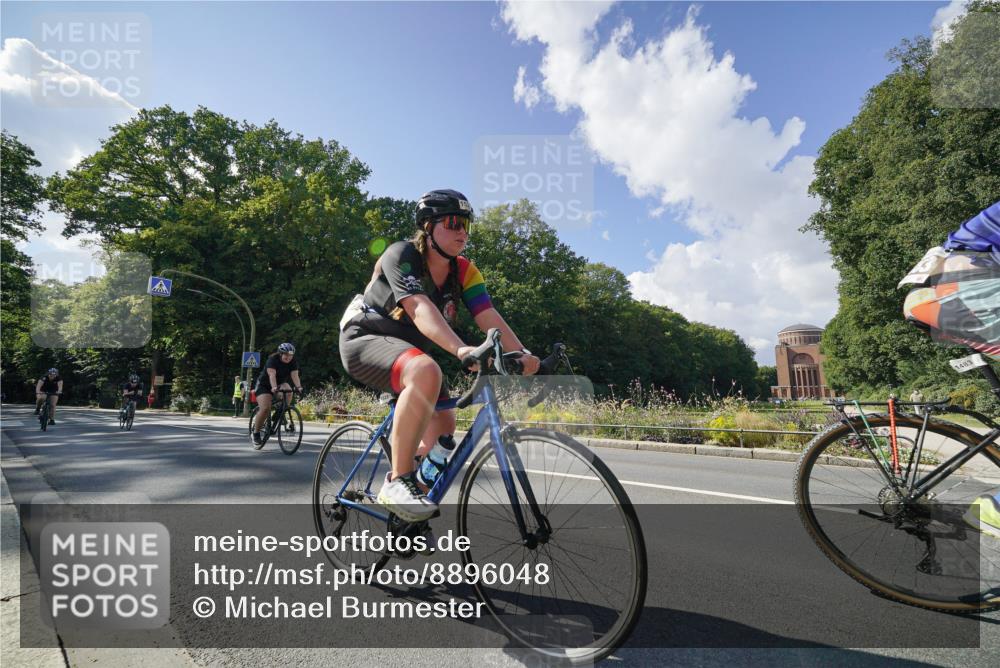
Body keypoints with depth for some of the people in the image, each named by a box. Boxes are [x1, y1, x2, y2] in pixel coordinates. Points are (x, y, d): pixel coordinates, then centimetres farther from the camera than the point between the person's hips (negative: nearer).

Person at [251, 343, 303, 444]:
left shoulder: (293, 362, -12)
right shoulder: (273, 360, -24)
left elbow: (294, 375, -24)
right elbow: (272, 375, -38)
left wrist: (298, 387, -43)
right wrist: (274, 387, -55)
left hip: (280, 383, 4)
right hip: (264, 384, -4)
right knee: (265, 409, -20)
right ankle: (256, 432, -2)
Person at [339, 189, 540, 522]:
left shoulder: (465, 271, -3)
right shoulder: (401, 255, -21)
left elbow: (489, 317, -17)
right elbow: (421, 309, -38)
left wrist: (522, 353, -33)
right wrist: (461, 349, -53)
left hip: (407, 349, 8)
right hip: (365, 339, -7)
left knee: (443, 425, 8)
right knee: (427, 372, -37)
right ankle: (398, 481, -27)